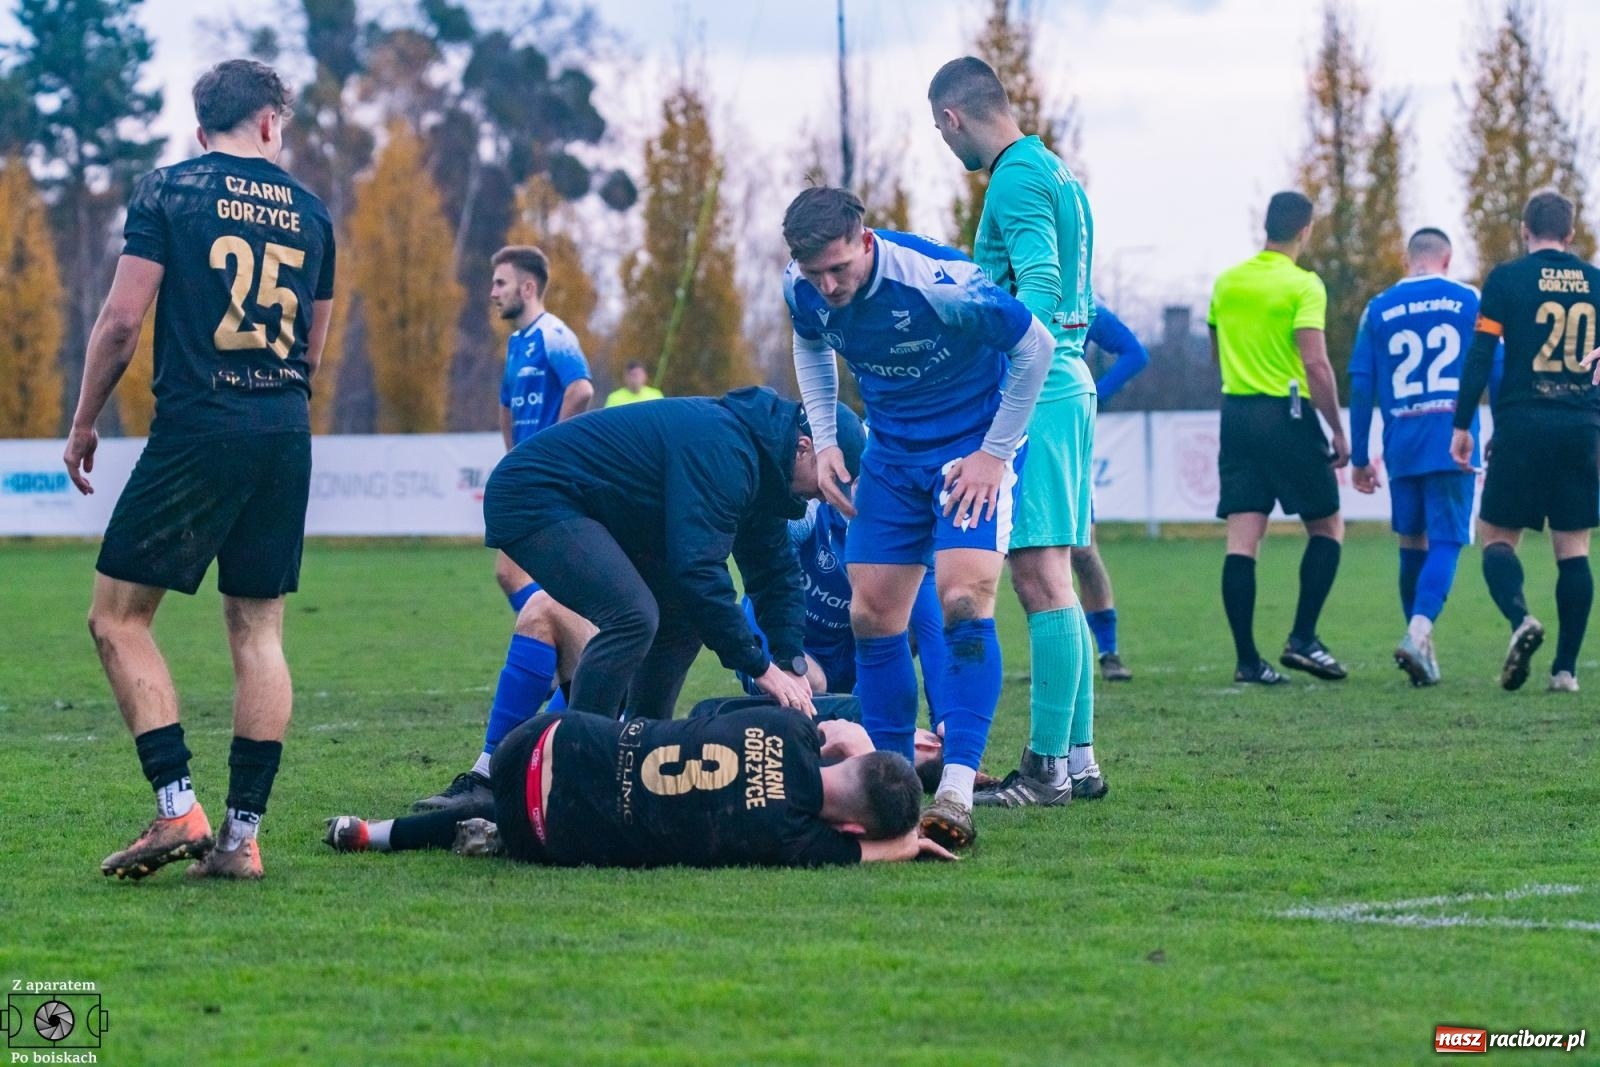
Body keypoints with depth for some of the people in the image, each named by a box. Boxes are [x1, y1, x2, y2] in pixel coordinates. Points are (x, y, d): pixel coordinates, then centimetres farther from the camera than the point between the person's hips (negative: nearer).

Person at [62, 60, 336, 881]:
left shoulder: (167, 191, 0)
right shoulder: (308, 211, 13)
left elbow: (122, 319, -5)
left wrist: (84, 422, 5)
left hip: (195, 427, -5)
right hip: (286, 430, 5)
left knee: (118, 616, 1)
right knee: (258, 629, 7)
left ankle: (177, 810, -10)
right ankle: (241, 835, 4)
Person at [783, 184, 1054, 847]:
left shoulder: (938, 283, -30)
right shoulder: (802, 290, -12)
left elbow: (1034, 346, -17)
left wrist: (995, 453, -15)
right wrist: (825, 441, 3)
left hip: (972, 448, -6)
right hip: (892, 451, 6)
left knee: (963, 599, -22)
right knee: (871, 614, 1)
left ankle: (956, 793, -23)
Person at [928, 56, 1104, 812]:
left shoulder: (1017, 179, -11)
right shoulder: (1054, 172, 19)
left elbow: (1038, 287, -22)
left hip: (1036, 389, -10)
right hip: (1067, 382, 10)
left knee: (1040, 579, -10)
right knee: (1052, 580, 13)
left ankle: (1048, 767, -10)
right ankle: (1078, 758, 17)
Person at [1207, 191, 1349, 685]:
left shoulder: (1226, 282, 9)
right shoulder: (1303, 285, -10)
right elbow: (1316, 364, -16)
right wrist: (1338, 432, -10)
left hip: (1236, 413, 5)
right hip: (1287, 416, -5)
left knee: (1242, 541, 1)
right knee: (1327, 527, 10)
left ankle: (1247, 658, -2)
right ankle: (1302, 639, 0)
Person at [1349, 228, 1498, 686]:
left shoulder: (1378, 309, 8)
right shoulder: (1469, 301, 4)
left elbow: (1361, 386, 6)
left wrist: (1359, 458, 12)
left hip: (1401, 446, 2)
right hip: (1454, 443, -2)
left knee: (1412, 545, 16)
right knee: (1445, 544, -5)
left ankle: (1421, 643, 21)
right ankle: (1418, 634, -26)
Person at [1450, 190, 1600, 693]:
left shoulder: (1506, 279, -1)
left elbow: (1480, 356, -4)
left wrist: (1462, 425, 1)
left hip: (1522, 425, -3)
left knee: (1498, 535, 6)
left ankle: (1521, 619, -22)